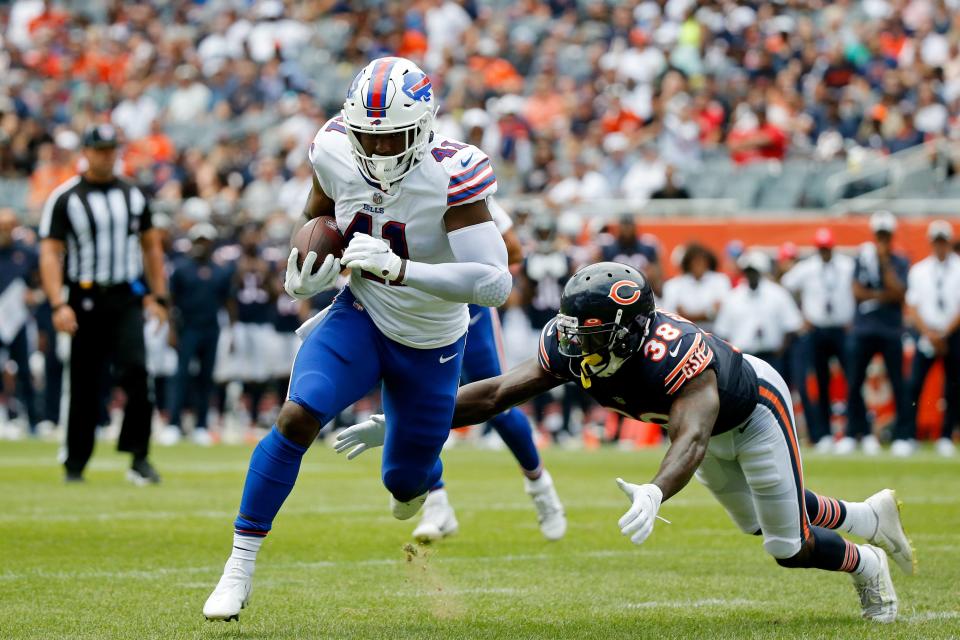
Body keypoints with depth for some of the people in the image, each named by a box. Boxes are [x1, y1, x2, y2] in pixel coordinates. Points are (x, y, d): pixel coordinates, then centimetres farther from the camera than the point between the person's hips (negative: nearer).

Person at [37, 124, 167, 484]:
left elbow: (151, 246, 18)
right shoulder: (64, 198, -1)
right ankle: (75, 464, 17)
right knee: (83, 385, 3)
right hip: (84, 301, -2)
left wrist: (159, 297, 12)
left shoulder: (132, 195, 10)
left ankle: (139, 458, -14)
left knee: (135, 370, -17)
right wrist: (58, 304, -17)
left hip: (126, 299, 2)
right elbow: (50, 253, -6)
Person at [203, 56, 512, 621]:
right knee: (297, 417, -25)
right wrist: (303, 272, -14)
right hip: (360, 320, 1)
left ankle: (421, 480, 56)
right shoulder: (337, 155, -17)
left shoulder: (450, 177, -30)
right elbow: (317, 221, 7)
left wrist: (399, 268, -47)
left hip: (432, 346, -1)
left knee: (406, 480, 14)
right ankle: (241, 564, -15)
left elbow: (496, 284, -39)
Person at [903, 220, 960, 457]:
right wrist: (930, 334, -8)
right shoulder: (918, 271, 9)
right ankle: (906, 437, -10)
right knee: (913, 385, -10)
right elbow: (912, 307, 4)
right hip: (926, 334, 1)